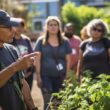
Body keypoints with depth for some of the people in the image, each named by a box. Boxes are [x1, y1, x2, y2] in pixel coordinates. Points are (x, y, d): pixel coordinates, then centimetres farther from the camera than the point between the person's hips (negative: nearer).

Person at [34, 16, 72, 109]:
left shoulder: (65, 42, 6)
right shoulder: (41, 41, 2)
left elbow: (68, 60, 8)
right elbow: (38, 60, 0)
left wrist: (67, 76, 3)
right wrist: (38, 76, -5)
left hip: (60, 77, 2)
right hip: (46, 76, -2)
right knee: (48, 102, -7)